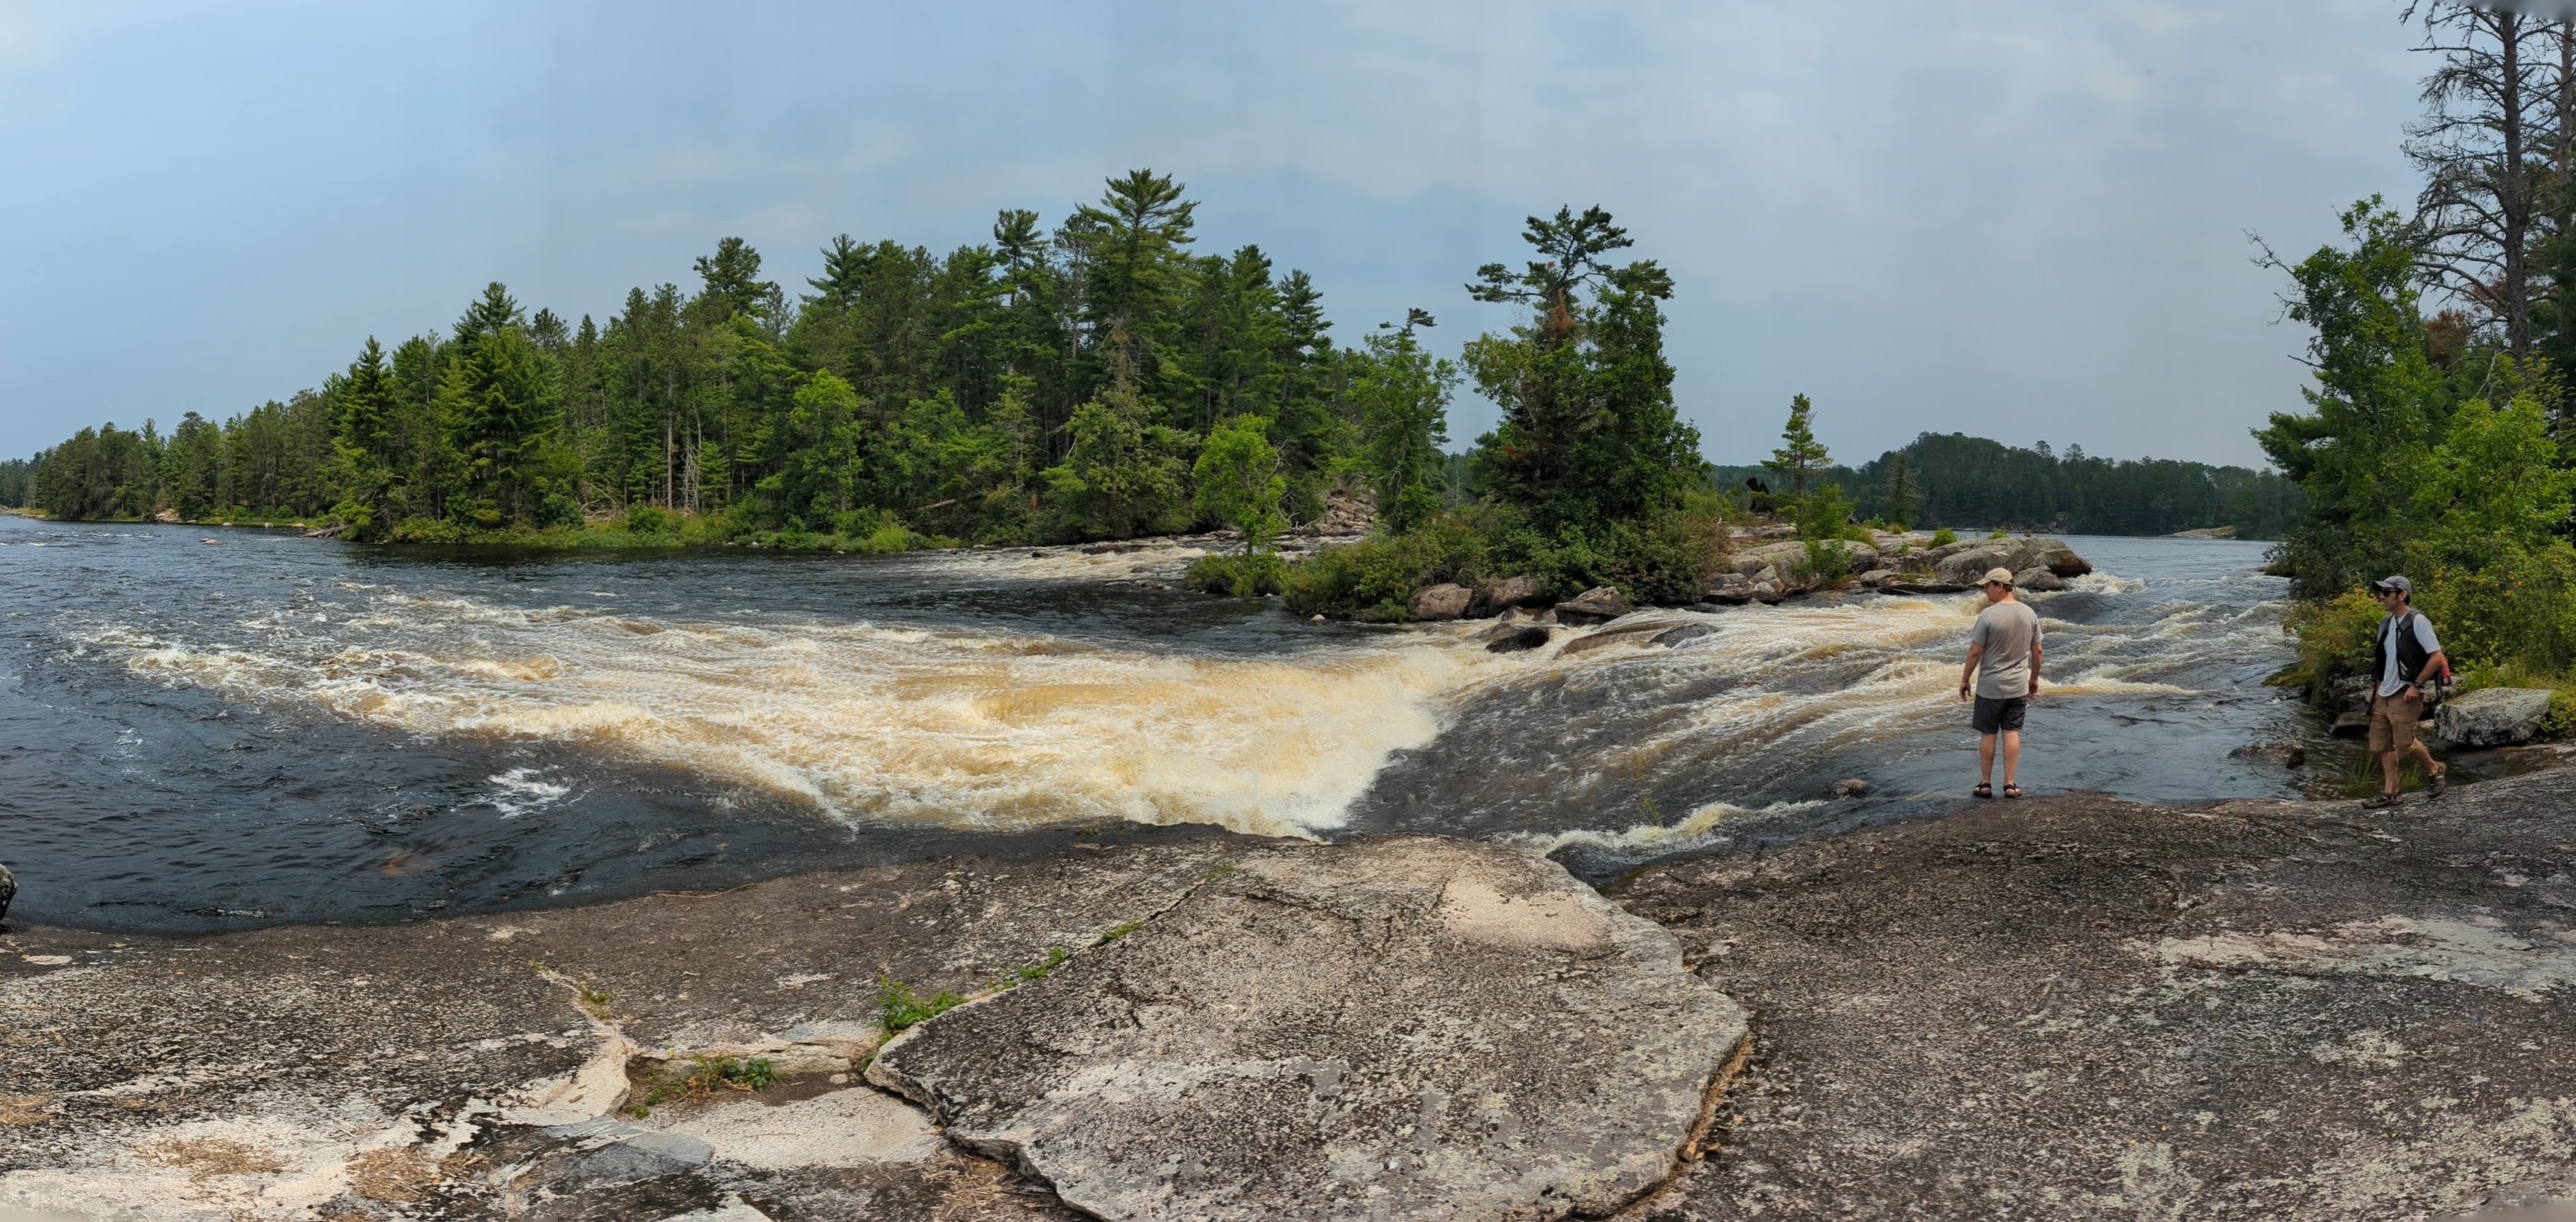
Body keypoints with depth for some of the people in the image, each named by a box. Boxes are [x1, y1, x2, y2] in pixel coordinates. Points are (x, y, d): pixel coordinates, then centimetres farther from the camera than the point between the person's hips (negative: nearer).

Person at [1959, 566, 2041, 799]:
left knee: (1988, 734, 7)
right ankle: (2010, 784, 10)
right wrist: (2034, 679, 19)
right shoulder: (2029, 613, 0)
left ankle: (1985, 784, 14)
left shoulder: (1988, 615, -17)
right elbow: (2037, 651, 7)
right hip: (2018, 686, 4)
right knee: (2012, 733, 9)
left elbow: (1975, 652, -14)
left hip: (1990, 686, -4)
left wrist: (1965, 679, -2)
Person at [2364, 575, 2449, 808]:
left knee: (2404, 743, -6)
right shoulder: (2387, 623, 11)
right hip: (2384, 694, 8)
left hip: (2405, 695, -8)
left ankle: (2435, 772, 20)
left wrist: (2416, 685, -18)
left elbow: (2437, 657, -16)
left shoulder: (2417, 622, -13)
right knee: (2382, 745, 7)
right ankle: (2389, 793, 12)